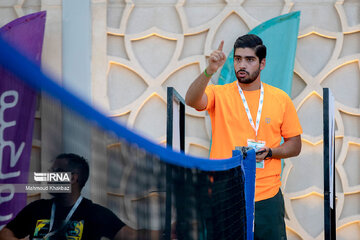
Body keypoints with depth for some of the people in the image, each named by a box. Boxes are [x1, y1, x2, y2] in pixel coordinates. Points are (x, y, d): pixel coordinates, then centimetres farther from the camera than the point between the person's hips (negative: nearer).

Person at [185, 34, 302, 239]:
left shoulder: (281, 99, 8)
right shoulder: (219, 95, 4)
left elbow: (295, 145, 12)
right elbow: (192, 100, -18)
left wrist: (269, 152, -7)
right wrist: (210, 71, -32)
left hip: (267, 197, 1)